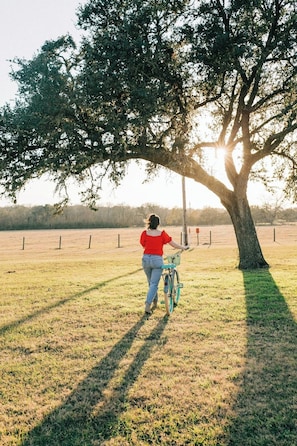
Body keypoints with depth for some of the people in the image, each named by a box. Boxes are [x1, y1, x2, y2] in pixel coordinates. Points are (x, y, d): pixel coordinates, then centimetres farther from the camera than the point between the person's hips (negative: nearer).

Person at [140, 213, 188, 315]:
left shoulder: (144, 233, -2)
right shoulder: (162, 234, -5)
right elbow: (174, 244, 3)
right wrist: (183, 247, 20)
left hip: (146, 259, 3)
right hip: (157, 260, -3)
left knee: (151, 283, 20)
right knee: (154, 284, 1)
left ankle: (155, 302, 35)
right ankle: (147, 305, -10)